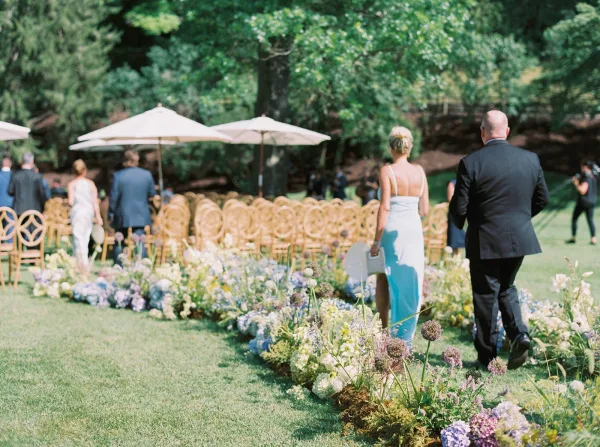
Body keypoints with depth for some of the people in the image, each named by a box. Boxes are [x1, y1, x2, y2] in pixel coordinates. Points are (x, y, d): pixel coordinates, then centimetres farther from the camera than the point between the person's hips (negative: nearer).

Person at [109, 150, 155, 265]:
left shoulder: (118, 175, -10)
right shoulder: (147, 175, -2)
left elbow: (113, 197, -7)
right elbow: (151, 194, 8)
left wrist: (111, 213, 2)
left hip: (122, 216, -1)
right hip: (141, 216, 1)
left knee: (119, 243, 12)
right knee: (140, 242, 1)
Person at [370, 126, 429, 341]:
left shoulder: (387, 171, -10)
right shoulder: (419, 171, 4)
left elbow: (384, 207, -15)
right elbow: (424, 209, 5)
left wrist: (376, 240, -13)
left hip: (392, 230, -3)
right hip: (414, 230, 4)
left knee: (383, 280, 14)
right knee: (410, 284, 10)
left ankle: (384, 328, 14)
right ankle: (405, 334, 12)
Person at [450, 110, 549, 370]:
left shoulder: (471, 163, -14)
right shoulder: (530, 159, -1)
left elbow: (459, 207, -12)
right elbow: (542, 199, 7)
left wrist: (461, 224, 10)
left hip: (486, 241, -4)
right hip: (520, 238, 4)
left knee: (486, 296, 8)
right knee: (506, 288, 23)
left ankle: (487, 356, 14)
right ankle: (519, 333, 2)